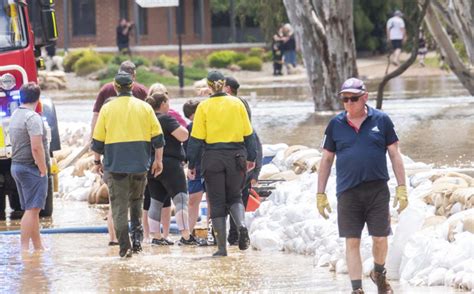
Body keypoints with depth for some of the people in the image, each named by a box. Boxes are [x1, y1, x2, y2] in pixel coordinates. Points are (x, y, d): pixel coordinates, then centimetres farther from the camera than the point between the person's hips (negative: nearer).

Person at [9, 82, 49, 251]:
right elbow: (36, 148, -22)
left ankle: (38, 247, 19)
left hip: (16, 166, 9)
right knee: (32, 209, -9)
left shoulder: (15, 115, 13)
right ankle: (24, 247, -13)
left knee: (32, 209, 14)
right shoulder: (33, 117, -16)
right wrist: (43, 170, -14)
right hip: (31, 168, -9)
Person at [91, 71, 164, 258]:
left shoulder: (107, 109, -2)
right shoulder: (144, 108, 2)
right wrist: (158, 160, 13)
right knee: (136, 201, 21)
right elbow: (157, 137, 4)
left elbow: (97, 140, 1)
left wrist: (97, 161, 13)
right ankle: (137, 236, 6)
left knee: (119, 206, 1)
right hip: (139, 165, 2)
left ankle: (125, 246, -5)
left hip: (115, 165, -2)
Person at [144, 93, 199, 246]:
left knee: (156, 201, 11)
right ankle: (186, 236, -17)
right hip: (170, 164, -8)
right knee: (181, 199, -8)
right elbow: (183, 136, -16)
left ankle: (156, 237, 9)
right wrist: (182, 128, 3)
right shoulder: (166, 119, -11)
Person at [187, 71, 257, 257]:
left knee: (217, 202, 6)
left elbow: (196, 138, -3)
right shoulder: (237, 104, 3)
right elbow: (248, 133, 7)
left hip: (213, 158, -2)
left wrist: (191, 165, 2)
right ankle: (242, 225, -13)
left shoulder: (204, 107, -3)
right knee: (234, 197, 18)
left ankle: (222, 247, 3)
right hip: (236, 156, 2)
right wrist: (251, 158, 17)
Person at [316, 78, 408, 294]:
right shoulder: (335, 125, 6)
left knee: (380, 238, 4)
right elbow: (326, 160, 11)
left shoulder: (381, 120, 2)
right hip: (347, 193, 1)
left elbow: (395, 155, 5)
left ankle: (379, 273, 31)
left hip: (377, 191, -1)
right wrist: (320, 195, 7)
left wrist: (402, 188, 0)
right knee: (352, 242, -2)